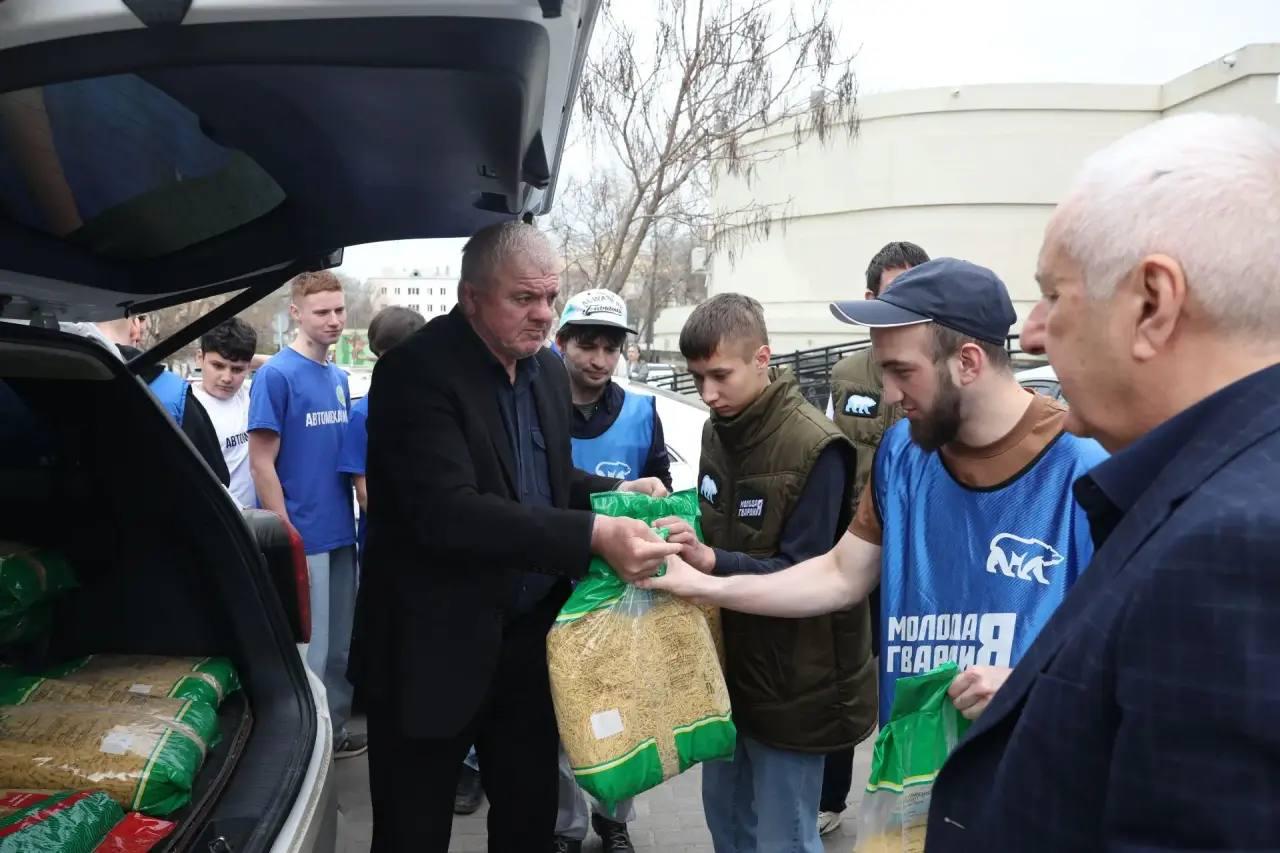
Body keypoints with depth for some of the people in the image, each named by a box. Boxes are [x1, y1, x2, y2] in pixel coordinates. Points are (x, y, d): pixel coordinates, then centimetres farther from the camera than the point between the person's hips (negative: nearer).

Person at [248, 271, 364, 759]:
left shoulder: (339, 378, 10)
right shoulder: (276, 375, -11)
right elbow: (262, 463, -13)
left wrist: (351, 520, 10)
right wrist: (287, 537, -15)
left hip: (341, 534, 7)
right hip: (304, 538, -7)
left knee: (339, 645, 16)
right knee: (307, 650, 5)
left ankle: (333, 730, 31)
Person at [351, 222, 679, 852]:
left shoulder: (548, 369, 5)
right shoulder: (416, 372, -19)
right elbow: (447, 512, -31)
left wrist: (617, 492, -3)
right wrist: (594, 535, -37)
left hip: (531, 635, 7)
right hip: (437, 646, -6)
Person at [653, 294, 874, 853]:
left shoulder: (815, 448, -21)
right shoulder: (718, 431, 3)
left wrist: (709, 560, -33)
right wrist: (685, 541, -5)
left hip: (792, 679, -7)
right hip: (730, 664, 7)